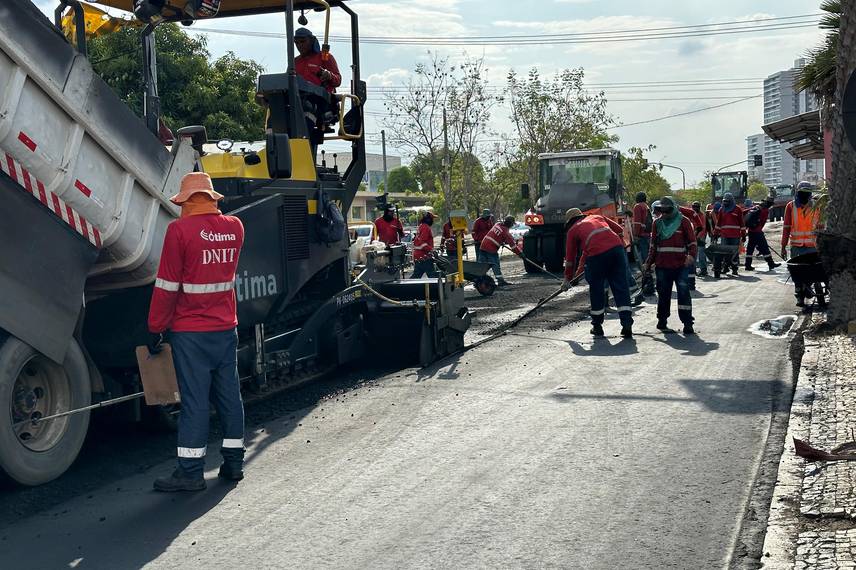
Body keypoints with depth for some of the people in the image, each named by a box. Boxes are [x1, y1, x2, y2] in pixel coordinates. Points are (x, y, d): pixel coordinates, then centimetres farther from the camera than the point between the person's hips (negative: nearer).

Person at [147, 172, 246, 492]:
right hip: (226, 327, 5)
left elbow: (167, 286, -11)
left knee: (194, 399, -2)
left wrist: (156, 328, -3)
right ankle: (233, 462, 21)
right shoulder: (234, 227, 5)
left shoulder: (180, 229, -12)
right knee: (229, 394, 12)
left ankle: (191, 472, 3)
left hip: (190, 331, -5)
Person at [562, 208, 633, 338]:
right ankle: (627, 325, -3)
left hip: (597, 254, -3)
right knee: (621, 286, 4)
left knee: (596, 289, 13)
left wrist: (568, 279, 33)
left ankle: (597, 326, 22)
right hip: (617, 248, 3)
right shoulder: (597, 217, 32)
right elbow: (620, 230, 26)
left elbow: (570, 257, 25)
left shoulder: (573, 230, 22)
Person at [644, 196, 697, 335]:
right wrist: (649, 262, 16)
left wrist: (691, 255, -18)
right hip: (662, 266, 3)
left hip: (681, 265, -3)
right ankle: (662, 322, 22)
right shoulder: (658, 223, 12)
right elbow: (653, 245, 19)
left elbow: (692, 241, -1)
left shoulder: (684, 221, 1)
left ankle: (687, 323, -4)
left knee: (684, 293, -7)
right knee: (663, 294, 10)